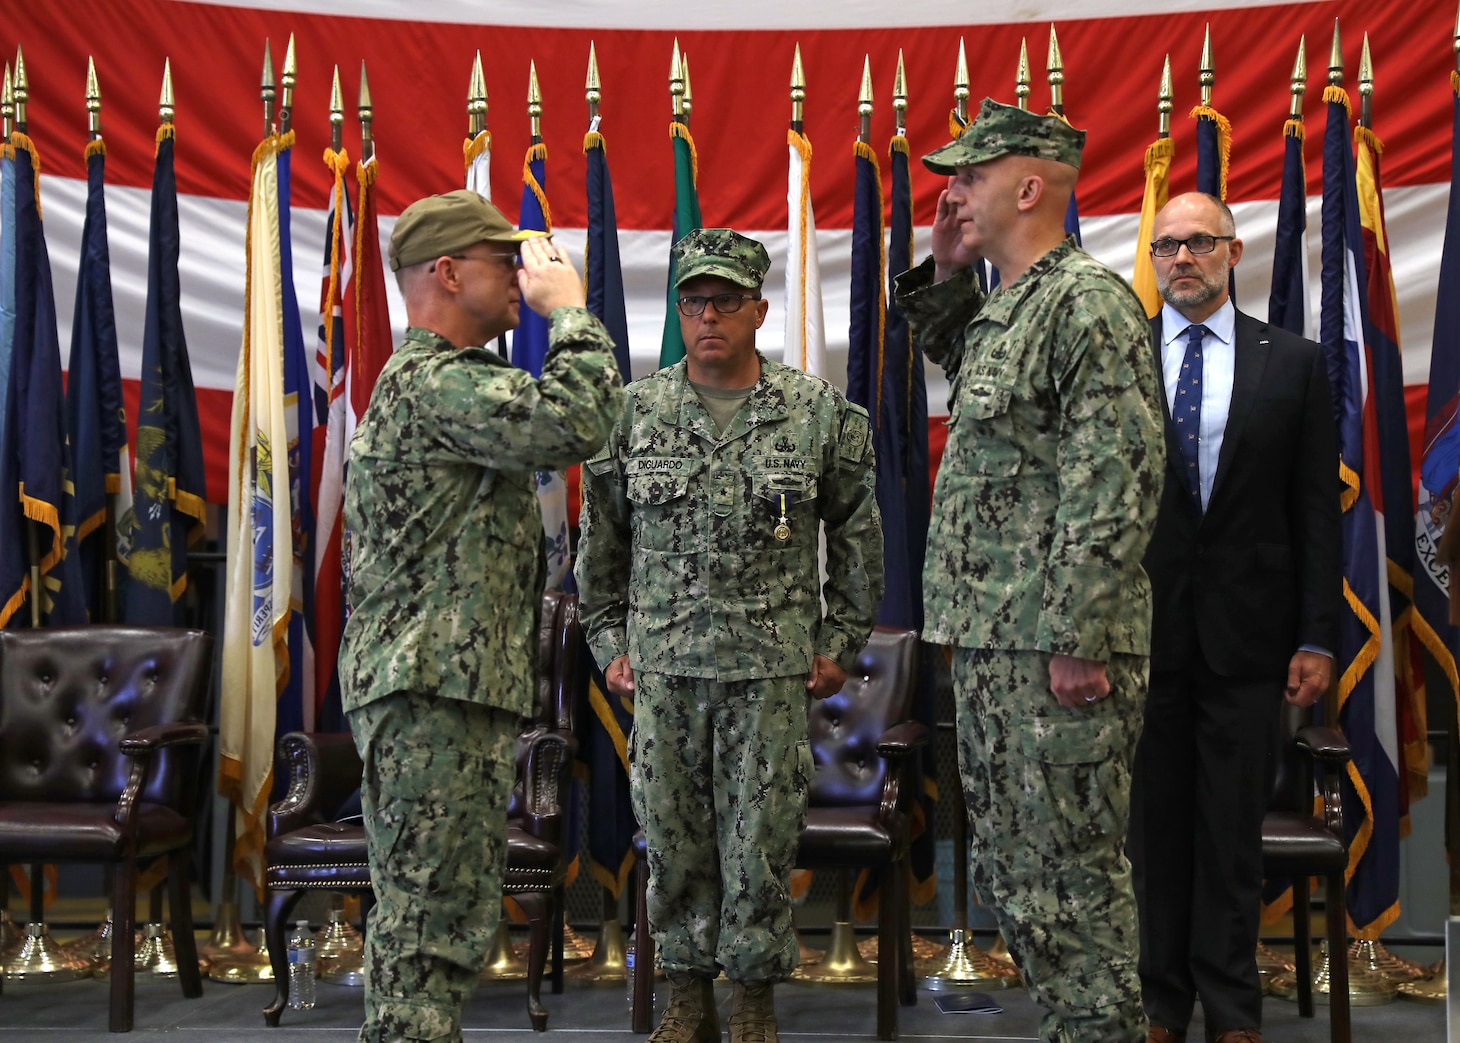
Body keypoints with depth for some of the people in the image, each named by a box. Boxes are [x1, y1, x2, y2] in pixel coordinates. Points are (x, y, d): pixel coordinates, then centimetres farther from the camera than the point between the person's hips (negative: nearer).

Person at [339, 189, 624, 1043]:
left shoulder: (427, 381, 23)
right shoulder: (432, 380, -13)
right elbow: (576, 425, -26)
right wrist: (571, 310, -13)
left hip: (462, 689, 11)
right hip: (435, 691, -11)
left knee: (446, 920, 15)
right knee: (432, 923, -8)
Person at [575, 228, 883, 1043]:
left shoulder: (819, 412, 1)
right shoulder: (635, 413, 4)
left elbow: (859, 537, 8)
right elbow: (602, 538, 13)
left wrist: (842, 643, 6)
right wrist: (610, 640, 10)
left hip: (773, 670, -1)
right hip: (663, 669, 2)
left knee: (761, 839, 3)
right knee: (673, 836, 8)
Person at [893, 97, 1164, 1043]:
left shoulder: (1091, 301, -12)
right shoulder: (1004, 308, 16)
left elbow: (1115, 485, -19)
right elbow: (968, 376, 39)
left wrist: (1080, 638, -23)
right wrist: (945, 274, 22)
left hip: (1056, 648, -10)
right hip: (991, 644, 10)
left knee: (1070, 874, -3)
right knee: (1010, 870, 15)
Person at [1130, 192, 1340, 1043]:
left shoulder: (1294, 363, 3)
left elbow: (1317, 511, 2)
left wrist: (1317, 638, -3)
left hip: (1245, 629, 0)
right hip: (1140, 625, 1)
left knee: (1234, 828, 7)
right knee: (1152, 823, 9)